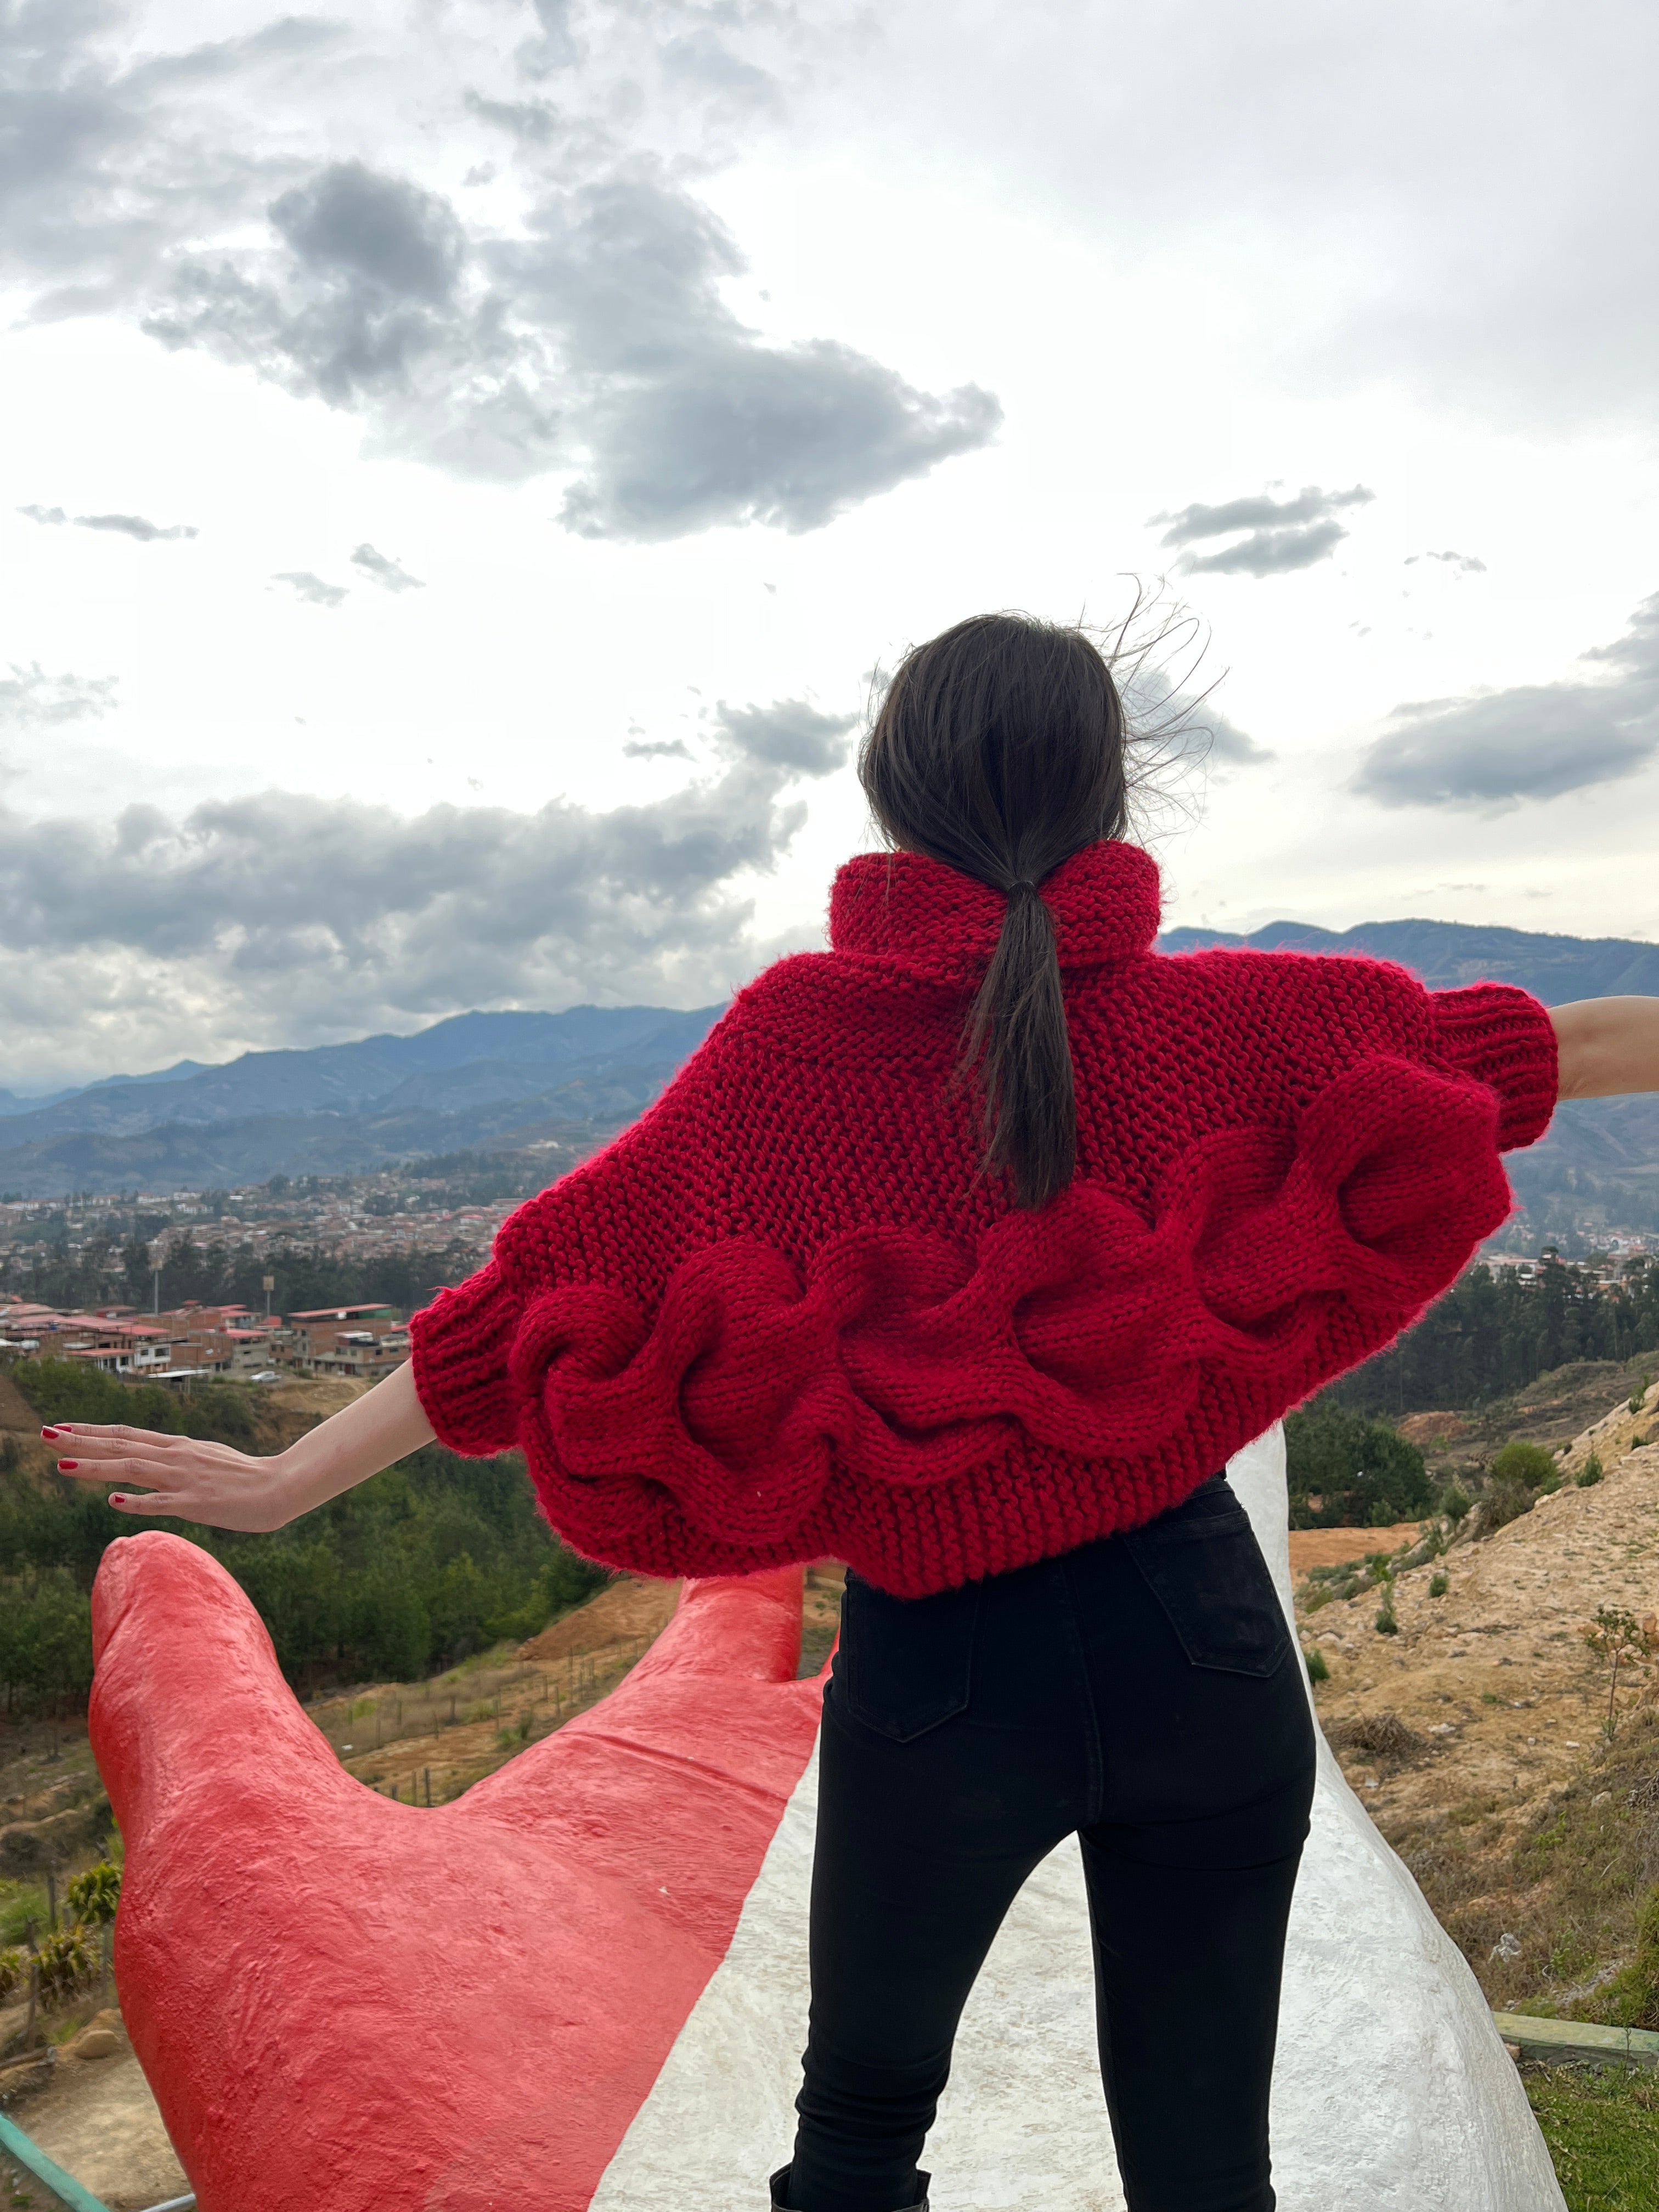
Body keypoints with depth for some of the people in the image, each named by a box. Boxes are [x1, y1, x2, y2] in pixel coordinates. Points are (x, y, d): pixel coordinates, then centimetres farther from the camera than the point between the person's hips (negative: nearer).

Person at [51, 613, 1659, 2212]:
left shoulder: (797, 1034, -11)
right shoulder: (1217, 1020, -8)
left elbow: (559, 1292, -9)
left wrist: (292, 1480, 0)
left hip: (942, 1661, -1)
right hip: (1197, 1634, 1)